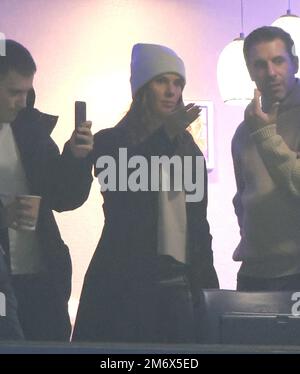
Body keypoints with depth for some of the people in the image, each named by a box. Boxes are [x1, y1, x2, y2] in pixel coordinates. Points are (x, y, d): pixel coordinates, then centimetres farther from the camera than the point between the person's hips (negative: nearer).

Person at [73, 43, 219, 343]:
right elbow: (124, 191, -18)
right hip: (124, 283, -4)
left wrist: (208, 284, 14)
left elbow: (198, 221, 17)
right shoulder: (111, 141, 1)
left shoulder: (187, 147, 15)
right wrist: (164, 137, -23)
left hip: (178, 282, 4)